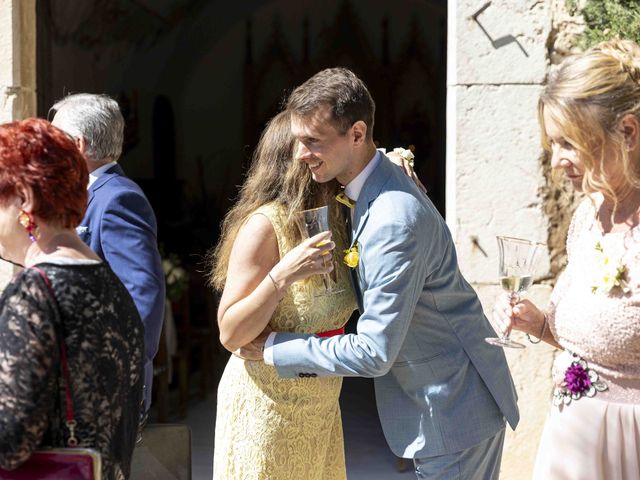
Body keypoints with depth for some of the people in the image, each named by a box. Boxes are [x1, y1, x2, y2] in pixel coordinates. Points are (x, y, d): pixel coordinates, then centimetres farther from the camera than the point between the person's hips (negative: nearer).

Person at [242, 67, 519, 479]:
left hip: (454, 411, -10)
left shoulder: (395, 221, -29)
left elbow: (373, 354, -26)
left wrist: (275, 347, -16)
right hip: (445, 396, 10)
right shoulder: (374, 185, 2)